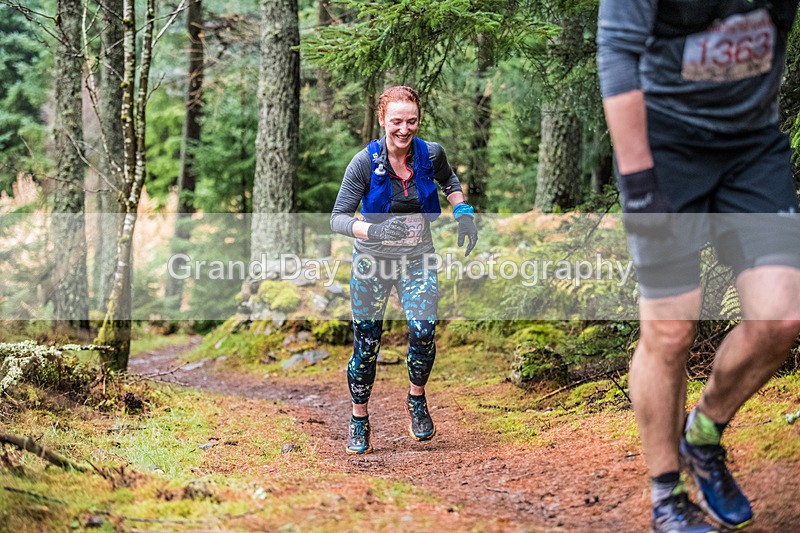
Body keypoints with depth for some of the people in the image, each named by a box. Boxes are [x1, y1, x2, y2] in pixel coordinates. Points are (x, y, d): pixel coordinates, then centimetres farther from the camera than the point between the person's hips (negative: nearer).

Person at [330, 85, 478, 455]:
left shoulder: (431, 154, -10)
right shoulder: (365, 162, -18)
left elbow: (449, 181, 15)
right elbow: (338, 218, -18)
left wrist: (462, 212, -3)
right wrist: (374, 231, -36)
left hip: (418, 261, 1)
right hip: (372, 261, -1)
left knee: (423, 331, -18)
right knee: (366, 345, 3)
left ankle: (416, 399, 10)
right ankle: (359, 420, 24)